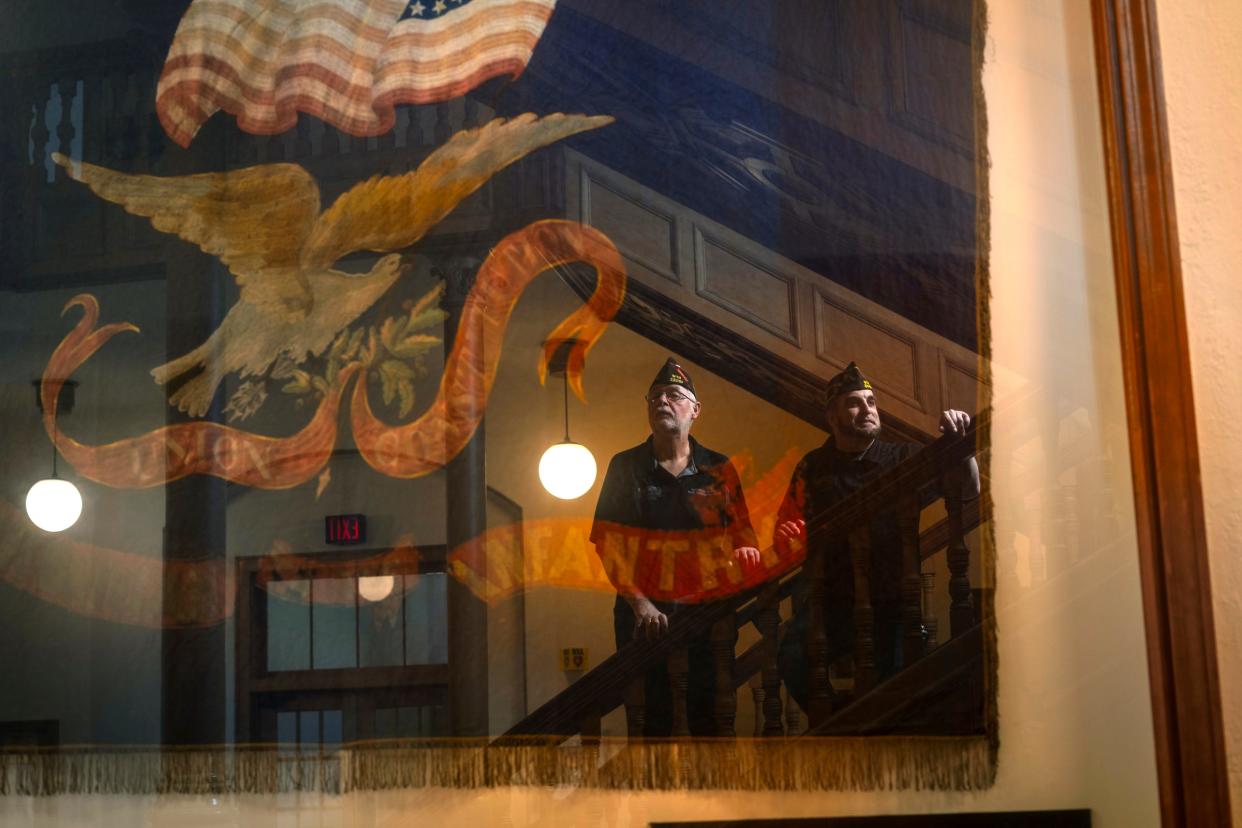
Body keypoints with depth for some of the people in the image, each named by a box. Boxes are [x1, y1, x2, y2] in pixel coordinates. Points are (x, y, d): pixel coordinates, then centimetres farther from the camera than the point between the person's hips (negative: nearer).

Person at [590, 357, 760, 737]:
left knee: (709, 713, 4)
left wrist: (748, 556, -17)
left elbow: (742, 532, 7)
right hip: (643, 612, -1)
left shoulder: (719, 470, 7)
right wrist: (640, 603, -11)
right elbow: (608, 543, -1)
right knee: (651, 715, 3)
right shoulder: (625, 466, 4)